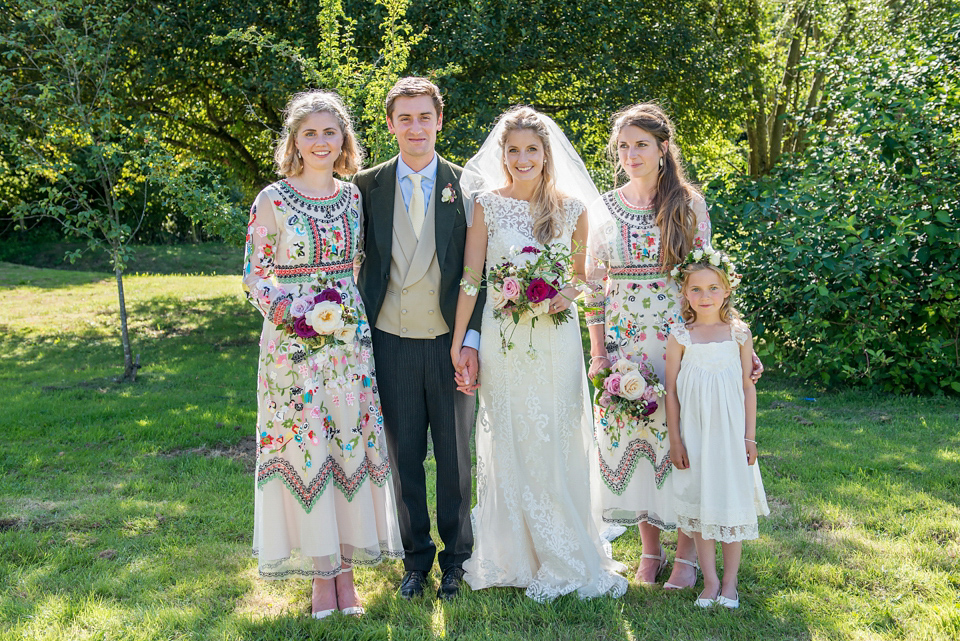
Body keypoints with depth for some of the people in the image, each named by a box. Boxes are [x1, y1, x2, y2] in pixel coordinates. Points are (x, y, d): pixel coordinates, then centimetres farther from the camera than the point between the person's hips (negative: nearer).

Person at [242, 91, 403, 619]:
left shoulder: (352, 197, 7)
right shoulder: (272, 200, -4)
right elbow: (254, 276, -2)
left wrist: (358, 316, 6)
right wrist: (284, 309, -19)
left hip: (349, 338, 4)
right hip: (293, 340, -3)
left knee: (352, 443, 5)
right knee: (304, 447, 1)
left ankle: (347, 568, 17)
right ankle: (322, 574, 14)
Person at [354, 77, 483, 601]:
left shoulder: (464, 185, 0)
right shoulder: (368, 185, 4)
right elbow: (359, 263, 7)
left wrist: (472, 340, -8)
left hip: (450, 340, -1)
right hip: (392, 341, 1)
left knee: (455, 454, 9)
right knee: (403, 453, 10)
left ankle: (456, 556, 25)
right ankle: (416, 556, 26)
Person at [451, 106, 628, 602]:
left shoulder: (571, 209, 3)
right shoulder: (486, 206, -1)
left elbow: (583, 276, 12)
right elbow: (470, 280, -1)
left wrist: (569, 293, -10)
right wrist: (458, 342, -3)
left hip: (557, 342, 1)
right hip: (504, 342, -1)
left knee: (560, 446, 7)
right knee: (511, 446, 7)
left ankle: (569, 556, 22)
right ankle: (519, 557, 21)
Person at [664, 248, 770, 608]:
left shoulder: (739, 334, -1)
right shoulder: (680, 338, -3)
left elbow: (748, 389, 3)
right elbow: (671, 392, 0)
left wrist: (749, 437, 1)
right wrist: (675, 440, -2)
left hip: (730, 431, 0)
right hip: (694, 433, 0)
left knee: (732, 501, 6)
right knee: (700, 503, 7)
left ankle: (730, 581, 20)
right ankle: (710, 581, 18)